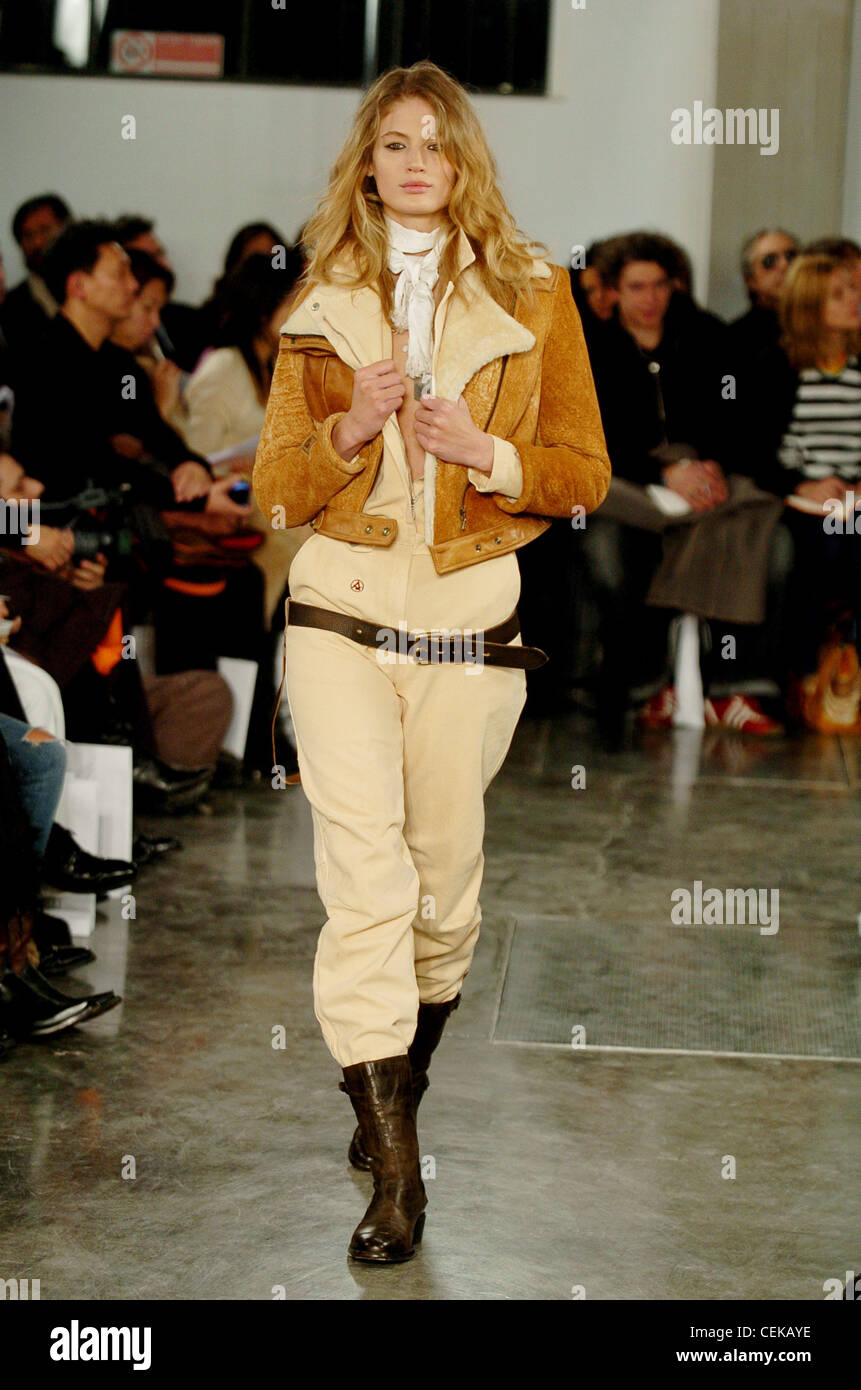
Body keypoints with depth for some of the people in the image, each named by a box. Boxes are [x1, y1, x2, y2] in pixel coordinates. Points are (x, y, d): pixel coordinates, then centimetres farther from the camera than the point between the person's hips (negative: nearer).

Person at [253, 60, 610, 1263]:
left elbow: (587, 476, 6)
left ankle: (398, 1087, 31)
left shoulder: (532, 296, 7)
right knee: (366, 877, -12)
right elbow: (274, 487, 11)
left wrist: (484, 450, -11)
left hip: (472, 621, 1)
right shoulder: (322, 307, 11)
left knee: (445, 884, 7)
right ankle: (396, 1164, -11)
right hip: (341, 616, 0)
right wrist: (350, 429, -8)